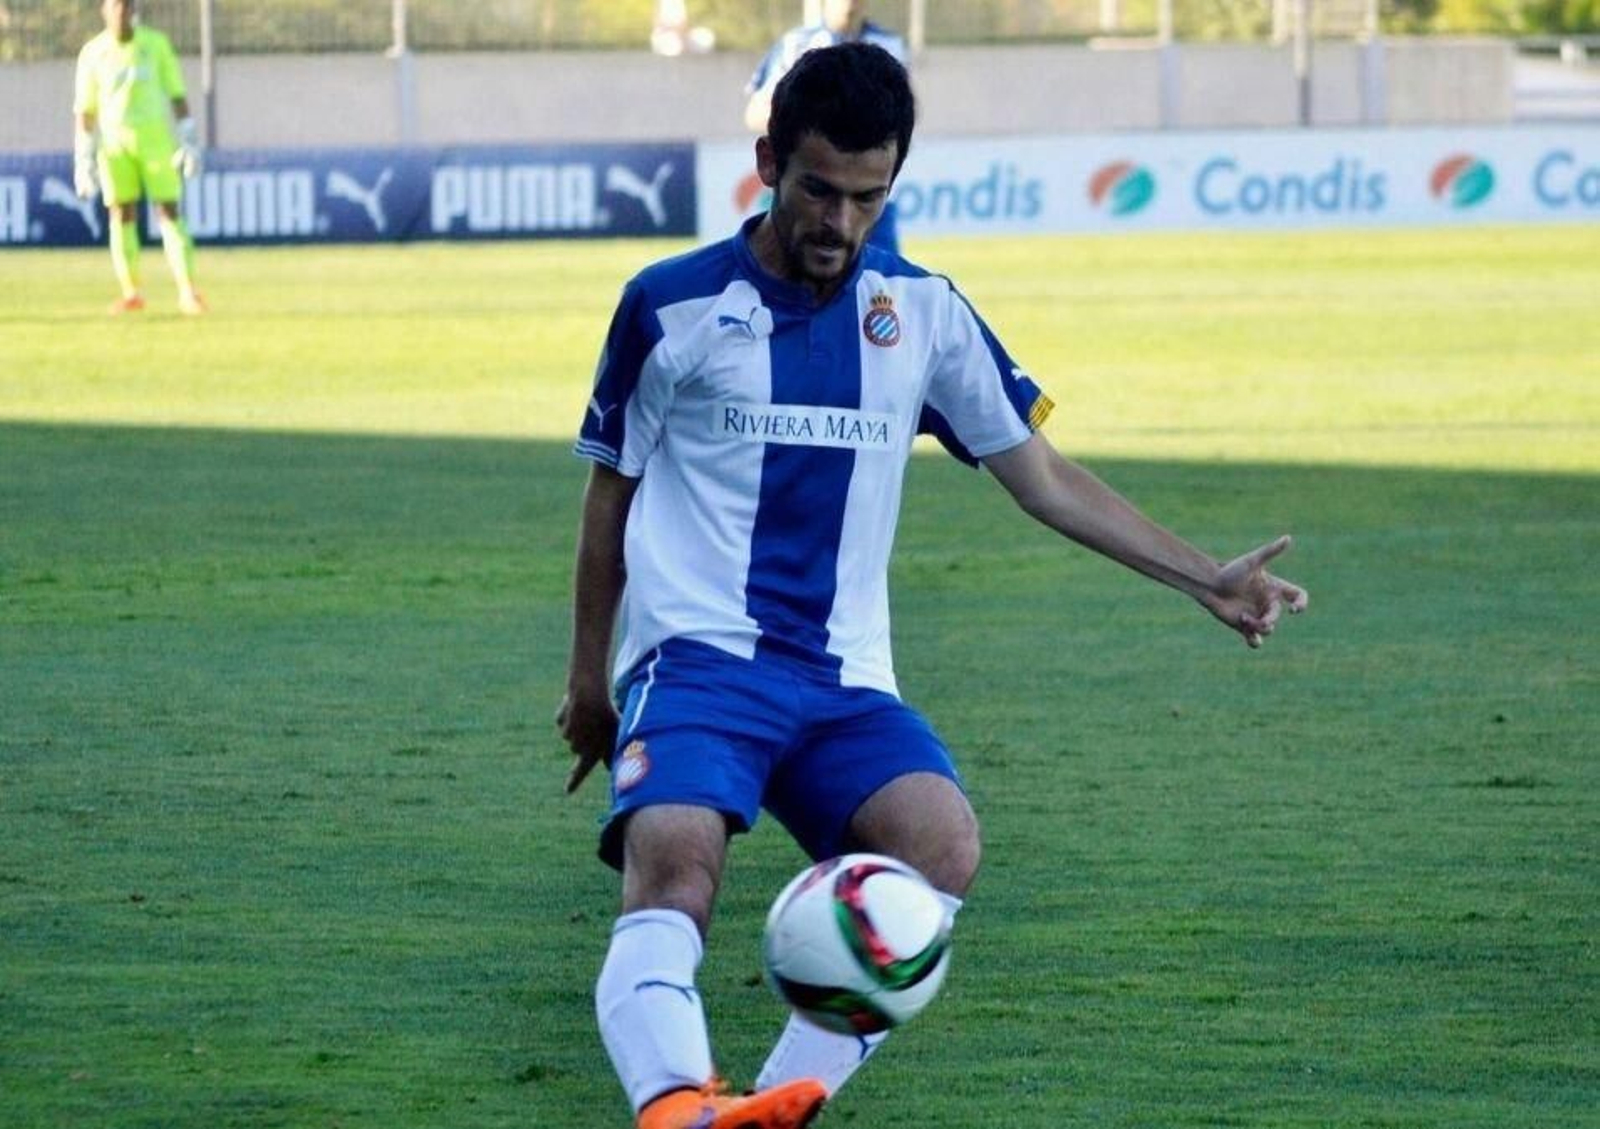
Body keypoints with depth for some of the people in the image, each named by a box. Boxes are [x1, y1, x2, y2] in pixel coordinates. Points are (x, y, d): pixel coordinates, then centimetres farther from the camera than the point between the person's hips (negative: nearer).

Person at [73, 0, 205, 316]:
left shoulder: (156, 44, 0)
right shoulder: (92, 53, 2)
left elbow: (177, 96, 3)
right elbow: (84, 110, 6)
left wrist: (188, 141, -4)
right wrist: (83, 160, 2)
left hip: (156, 139, -1)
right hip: (114, 144, 1)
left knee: (169, 212, -8)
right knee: (121, 215, -4)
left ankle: (188, 293, -10)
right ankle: (131, 293, 2)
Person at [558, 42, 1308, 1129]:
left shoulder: (924, 313, 11)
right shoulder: (672, 305, 4)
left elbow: (1043, 477, 16)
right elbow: (613, 489, 15)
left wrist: (1210, 579, 9)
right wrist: (590, 673, 18)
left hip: (844, 681, 3)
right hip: (698, 659, -3)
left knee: (944, 845, -28)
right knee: (674, 866, -33)